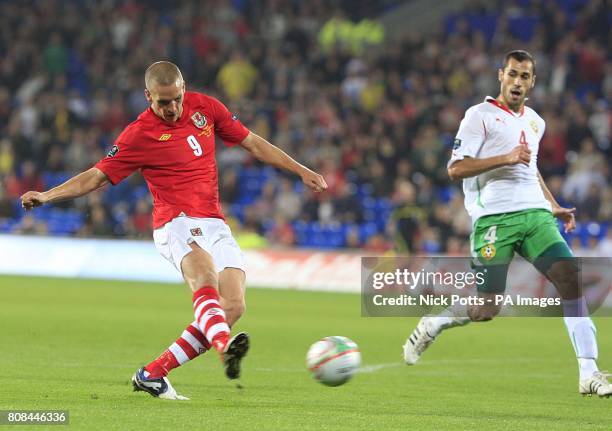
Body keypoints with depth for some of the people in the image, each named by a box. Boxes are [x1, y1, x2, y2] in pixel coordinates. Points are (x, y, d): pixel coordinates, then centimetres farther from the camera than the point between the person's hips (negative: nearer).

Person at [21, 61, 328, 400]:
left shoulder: (205, 107, 9)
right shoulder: (139, 134, -3)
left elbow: (254, 144, 18)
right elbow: (95, 177, -1)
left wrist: (301, 171, 16)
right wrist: (45, 196, -14)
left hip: (214, 224, 5)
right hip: (176, 223, -5)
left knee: (233, 307, -12)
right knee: (205, 277, -36)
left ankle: (151, 375, -5)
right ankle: (225, 348, -65)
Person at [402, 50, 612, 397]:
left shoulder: (534, 122, 20)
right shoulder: (481, 116, -2)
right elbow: (456, 169, -10)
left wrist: (554, 206, 24)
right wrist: (506, 158, -18)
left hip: (534, 214, 6)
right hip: (494, 218, -6)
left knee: (571, 277, -14)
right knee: (487, 310, -10)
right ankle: (432, 325, 22)